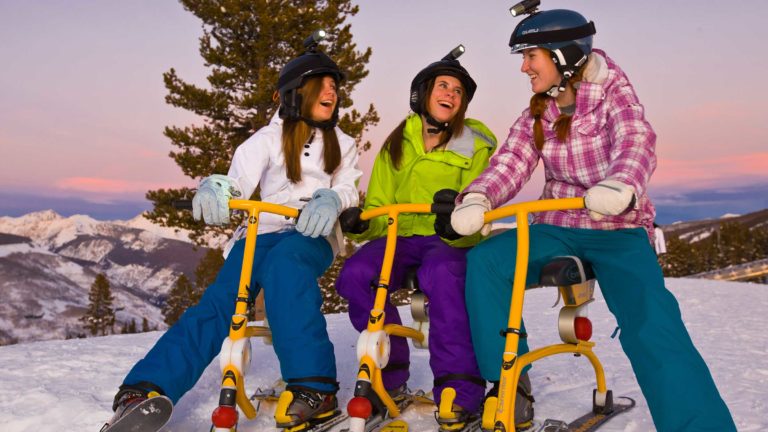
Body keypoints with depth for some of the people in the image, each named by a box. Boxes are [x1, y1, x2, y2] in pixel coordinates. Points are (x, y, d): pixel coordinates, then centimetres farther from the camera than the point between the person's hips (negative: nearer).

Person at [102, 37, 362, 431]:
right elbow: (238, 179, -6)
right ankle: (141, 392, -35)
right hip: (263, 232, 1)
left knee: (283, 261, -37)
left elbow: (347, 190, 1)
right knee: (219, 301, -25)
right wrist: (214, 188, -31)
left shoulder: (342, 145, 17)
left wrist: (331, 199, -24)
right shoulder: (270, 138, 10)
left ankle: (315, 388, -41)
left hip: (313, 238, -1)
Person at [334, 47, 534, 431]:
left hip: (452, 241, -3)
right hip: (400, 237, 3)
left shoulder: (475, 145, 5)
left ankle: (460, 389, -29)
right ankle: (389, 371, -6)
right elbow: (379, 207, 12)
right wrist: (361, 223, -13)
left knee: (442, 275, -39)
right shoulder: (396, 146, 14)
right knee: (353, 276, -27)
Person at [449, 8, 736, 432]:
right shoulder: (535, 116, 8)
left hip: (619, 229, -3)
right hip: (557, 227, 4)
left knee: (651, 321, -27)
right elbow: (510, 162, -7)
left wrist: (619, 185, -47)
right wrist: (476, 198, -31)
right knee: (484, 260, -22)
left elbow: (636, 144, -22)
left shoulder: (612, 93, -3)